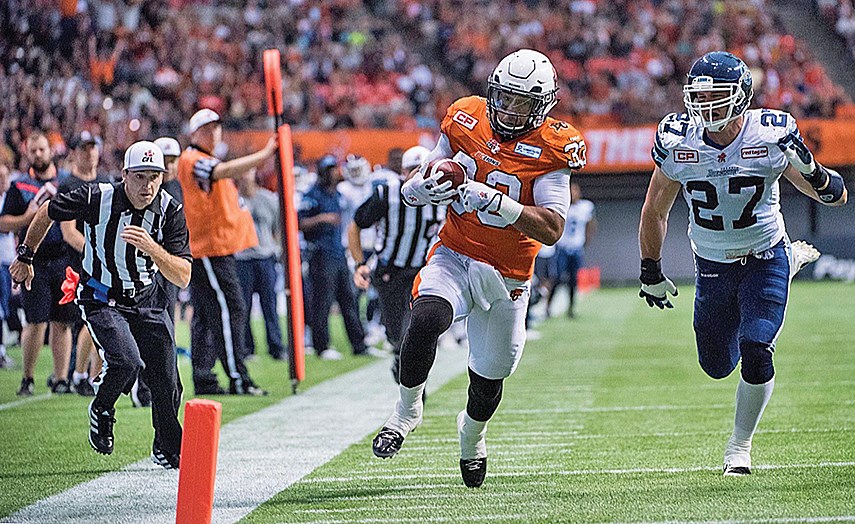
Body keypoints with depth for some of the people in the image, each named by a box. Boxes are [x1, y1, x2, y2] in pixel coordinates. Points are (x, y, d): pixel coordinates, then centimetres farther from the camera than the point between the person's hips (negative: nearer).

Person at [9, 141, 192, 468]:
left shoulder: (170, 211, -15)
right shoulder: (98, 199, -21)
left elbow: (182, 278, -19)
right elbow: (47, 213, -1)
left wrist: (150, 247, -36)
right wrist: (26, 257, 11)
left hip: (148, 301, 3)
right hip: (102, 301, -3)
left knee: (165, 386, 2)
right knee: (127, 362, -27)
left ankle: (168, 450, 30)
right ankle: (101, 411, 7)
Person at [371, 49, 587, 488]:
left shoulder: (552, 148, -13)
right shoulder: (467, 120, -3)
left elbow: (552, 229, -22)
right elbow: (417, 187, 7)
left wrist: (494, 201, -33)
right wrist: (425, 188, -18)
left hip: (507, 277, 0)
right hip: (454, 257, 1)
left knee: (489, 377, 11)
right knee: (424, 323, -30)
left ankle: (472, 435, 47)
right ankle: (407, 409, -4)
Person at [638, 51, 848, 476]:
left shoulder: (772, 136, -18)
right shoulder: (677, 143, -14)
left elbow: (836, 197, -12)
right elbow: (655, 210, 4)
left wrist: (813, 174, -34)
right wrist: (650, 271, 9)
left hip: (765, 261, -3)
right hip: (712, 268, 3)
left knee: (755, 354, -19)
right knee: (717, 365, 15)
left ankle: (740, 445, 8)